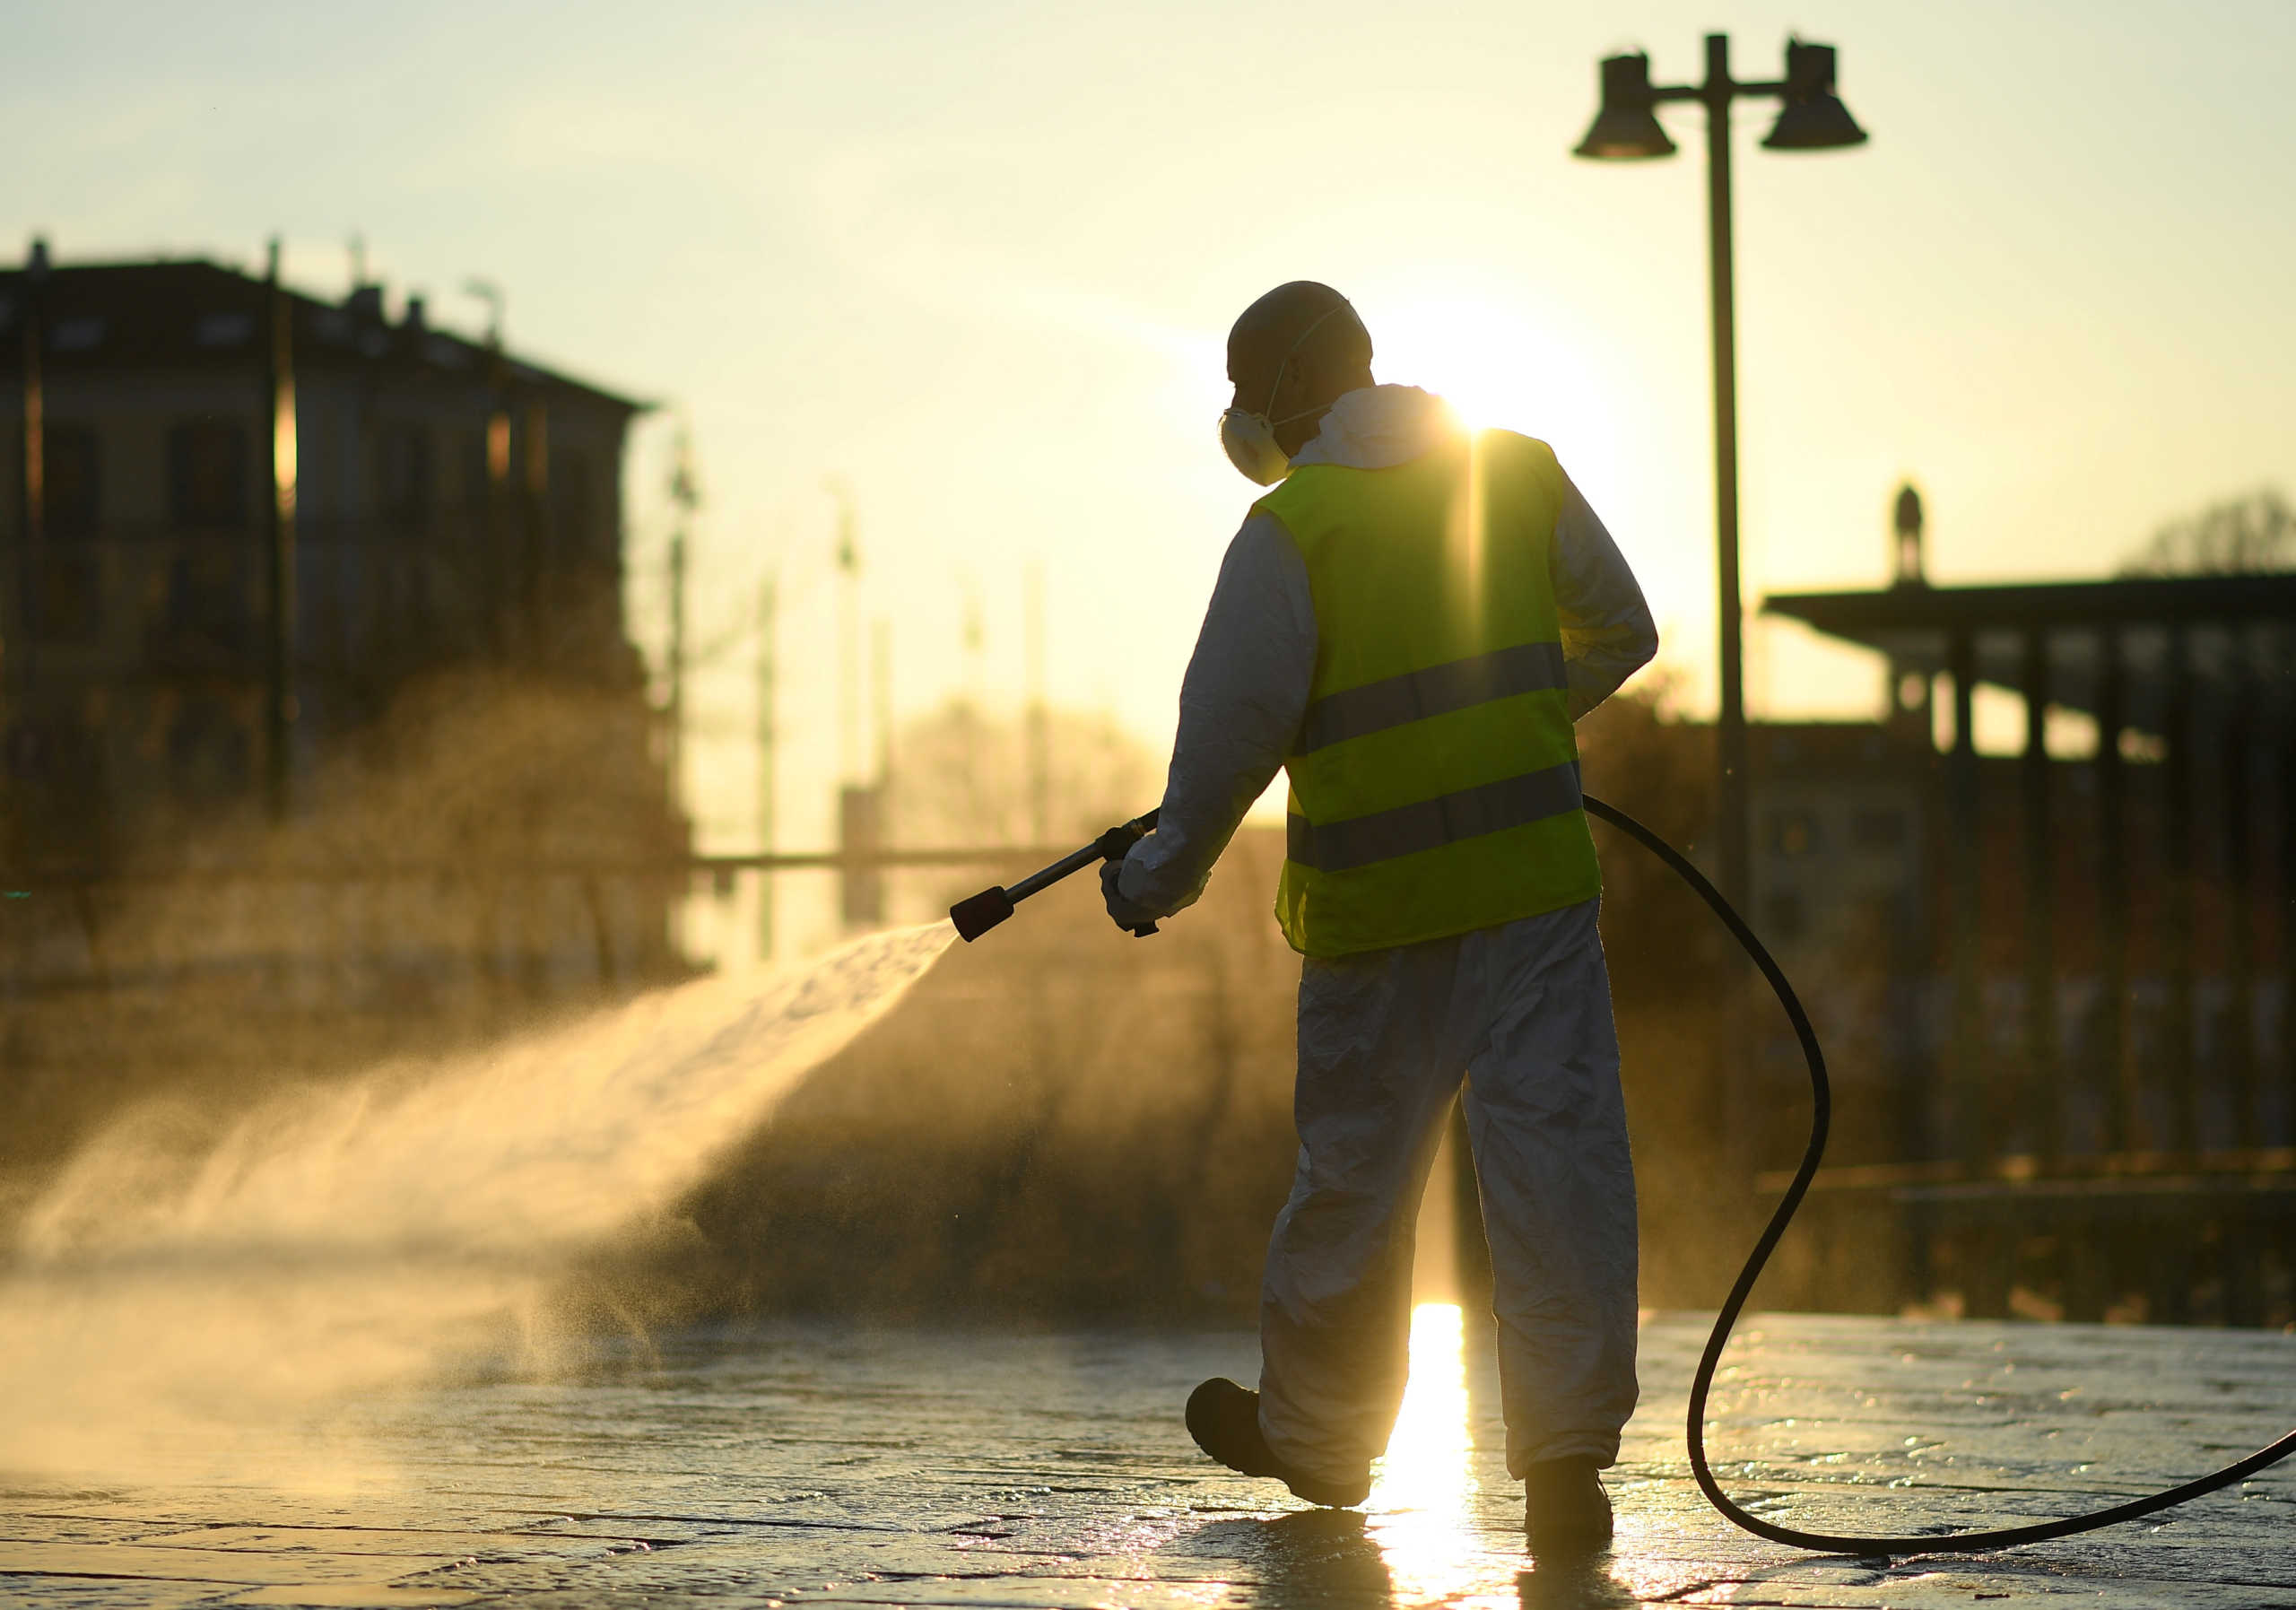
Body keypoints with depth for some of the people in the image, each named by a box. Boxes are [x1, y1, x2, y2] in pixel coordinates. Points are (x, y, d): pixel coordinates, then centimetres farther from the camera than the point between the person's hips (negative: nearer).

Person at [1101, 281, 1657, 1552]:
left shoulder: (1290, 528, -8)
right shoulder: (1523, 472, 6)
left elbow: (1233, 722, -8)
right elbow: (1618, 633, 16)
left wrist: (1166, 871, 6)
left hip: (1381, 899, -3)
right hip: (1536, 873, 3)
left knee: (1354, 1171, 12)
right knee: (1555, 1151, -1)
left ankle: (1315, 1428, 29)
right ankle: (1566, 1456, -8)